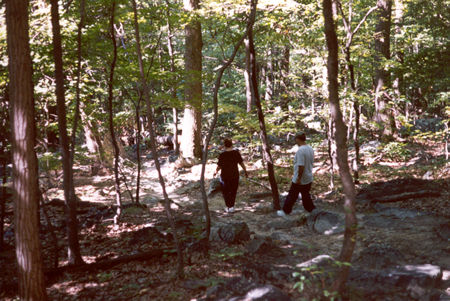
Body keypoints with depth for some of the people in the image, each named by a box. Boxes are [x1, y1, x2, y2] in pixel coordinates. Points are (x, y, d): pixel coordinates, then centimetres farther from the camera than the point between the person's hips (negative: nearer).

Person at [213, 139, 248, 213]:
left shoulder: (222, 155, -14)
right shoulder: (236, 153, -7)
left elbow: (219, 166, -10)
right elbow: (241, 163, -3)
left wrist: (216, 172, 10)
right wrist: (245, 171, 10)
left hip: (225, 175, -2)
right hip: (235, 175, 2)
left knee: (225, 191, 14)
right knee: (233, 191, 16)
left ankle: (228, 207, 12)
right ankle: (232, 207, 14)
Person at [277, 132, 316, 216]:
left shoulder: (300, 150, -23)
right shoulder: (310, 149, 4)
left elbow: (301, 166, -27)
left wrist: (299, 178, -21)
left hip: (299, 180, -8)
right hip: (309, 179, 8)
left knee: (292, 196, 7)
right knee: (306, 196, 17)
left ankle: (285, 211, 19)